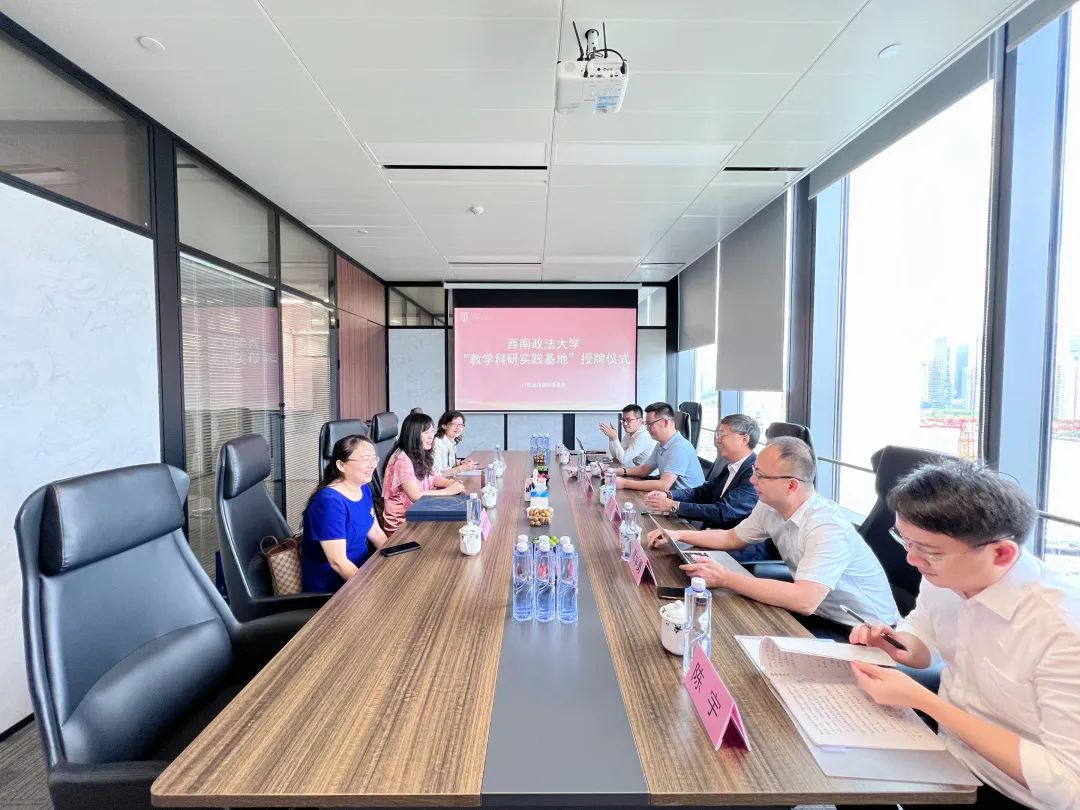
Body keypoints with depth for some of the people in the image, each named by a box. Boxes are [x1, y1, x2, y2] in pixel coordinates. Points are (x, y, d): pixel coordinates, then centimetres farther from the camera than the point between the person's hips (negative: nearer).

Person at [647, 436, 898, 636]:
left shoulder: (827, 528, -31)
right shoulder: (769, 507, -7)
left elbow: (805, 601, -40)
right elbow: (732, 538, 10)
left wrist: (725, 579, -37)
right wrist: (680, 535, -1)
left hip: (863, 631, -6)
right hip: (817, 612, 7)